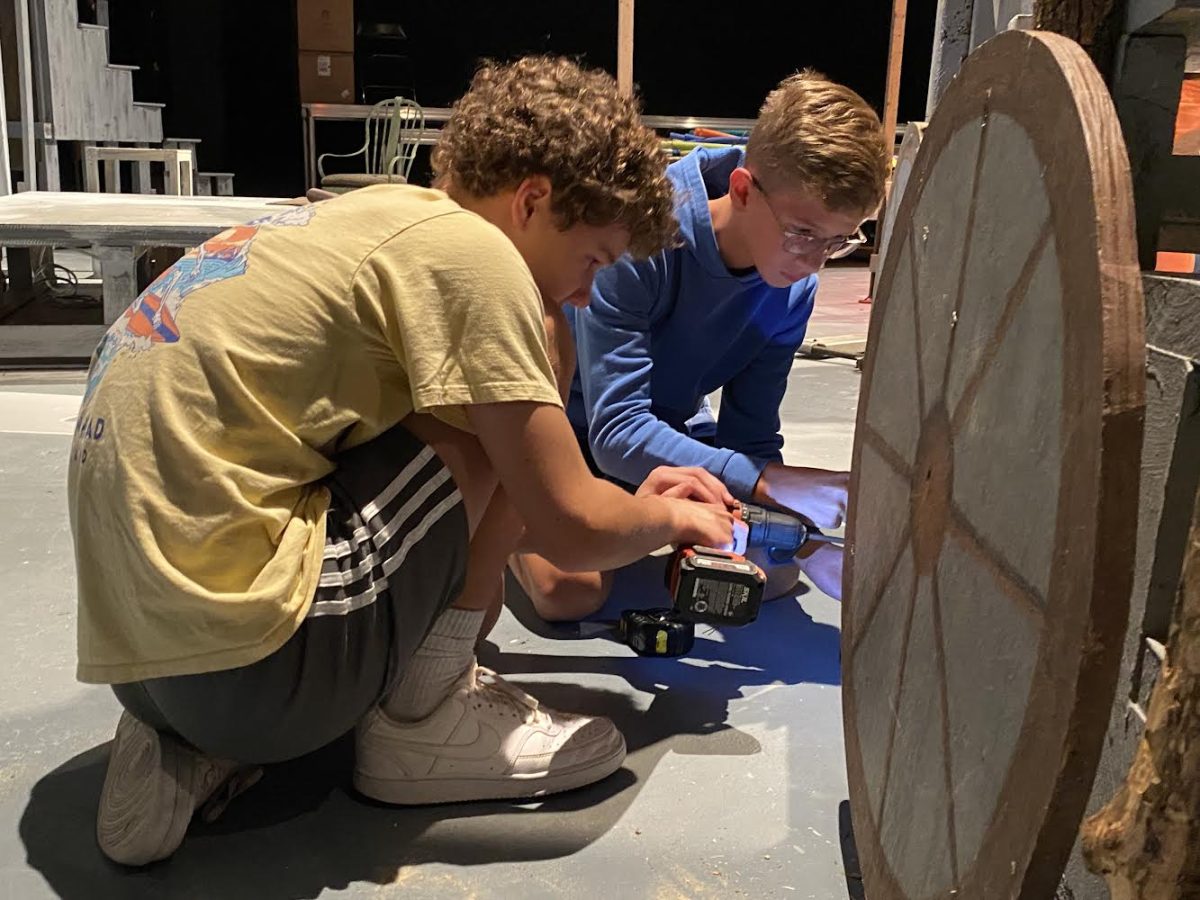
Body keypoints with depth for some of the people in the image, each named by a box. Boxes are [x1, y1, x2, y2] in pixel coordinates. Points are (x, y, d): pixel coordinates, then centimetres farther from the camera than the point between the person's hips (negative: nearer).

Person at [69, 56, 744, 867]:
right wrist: (668, 516, 10)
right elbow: (570, 529, -10)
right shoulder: (467, 246, -11)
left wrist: (627, 504, 23)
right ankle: (423, 722, 7)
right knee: (509, 434, -4)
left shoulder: (376, 222, 17)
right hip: (245, 663, -10)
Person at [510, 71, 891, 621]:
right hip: (568, 416, -4)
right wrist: (772, 481, -46)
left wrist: (803, 536, -31)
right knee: (571, 590, -26)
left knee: (773, 569, -9)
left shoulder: (793, 287, -16)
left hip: (666, 426, 5)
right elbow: (617, 432, -37)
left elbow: (750, 435, -13)